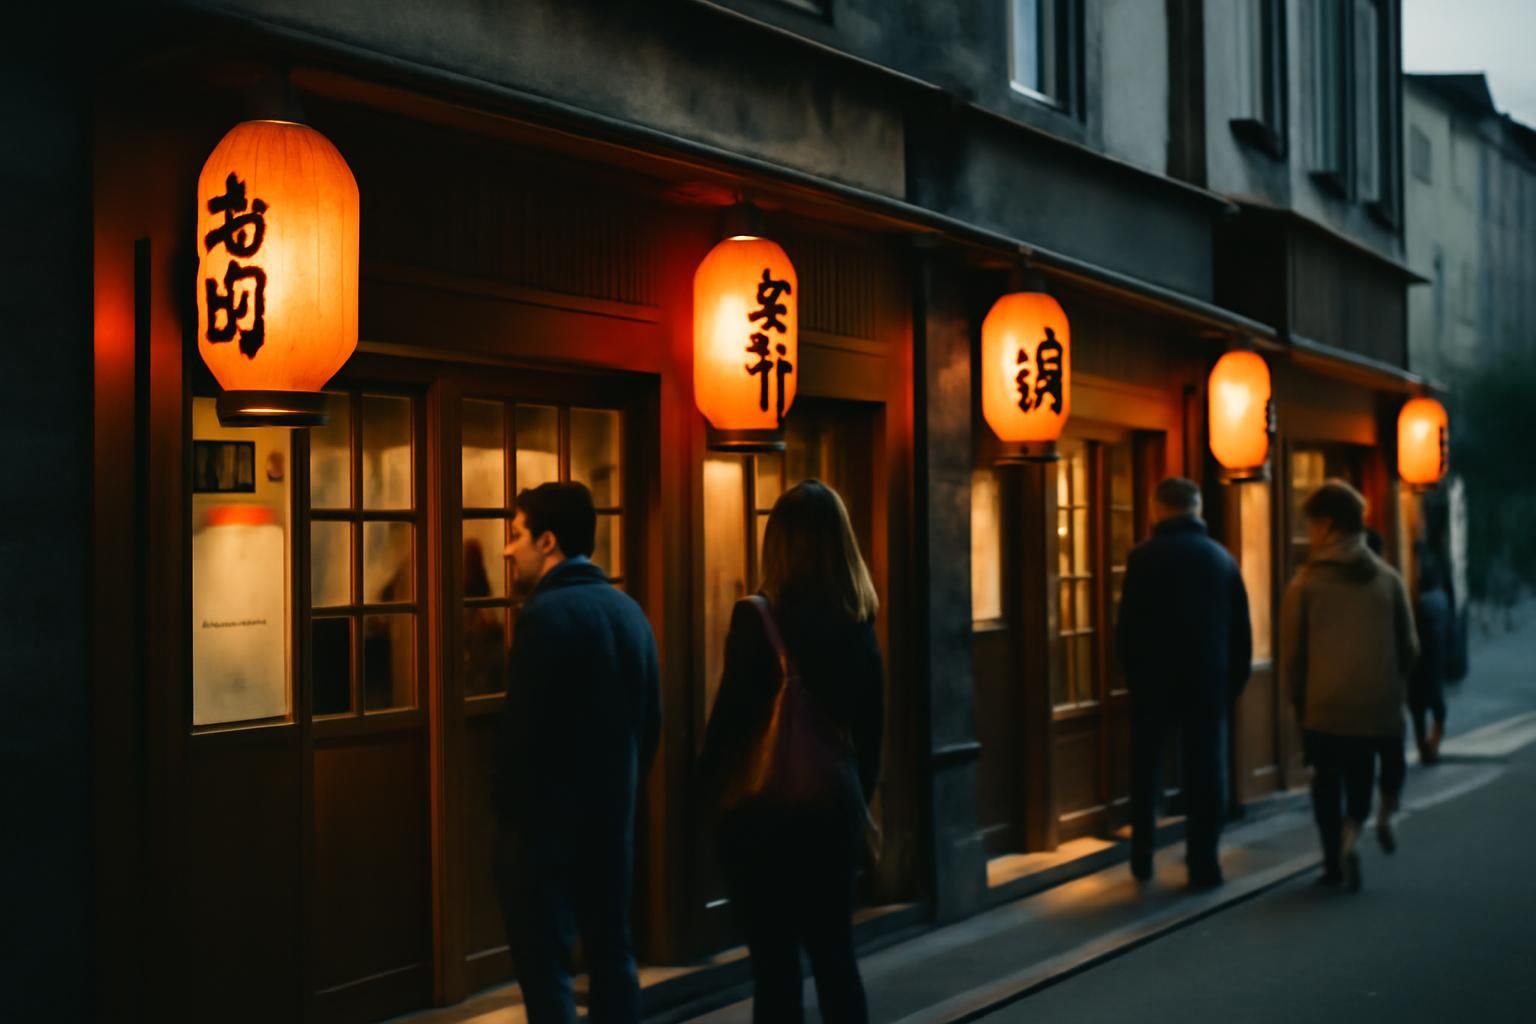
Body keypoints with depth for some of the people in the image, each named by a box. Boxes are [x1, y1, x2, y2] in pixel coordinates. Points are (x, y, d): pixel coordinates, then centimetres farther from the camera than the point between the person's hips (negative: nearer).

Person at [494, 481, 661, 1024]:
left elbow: (524, 729, -18)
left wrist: (509, 814, -7)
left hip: (545, 817, -7)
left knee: (544, 965, 0)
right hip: (613, 812, 7)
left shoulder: (545, 613, -15)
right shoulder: (629, 610, 7)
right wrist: (621, 787, 18)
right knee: (612, 953, 14)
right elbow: (650, 720, 10)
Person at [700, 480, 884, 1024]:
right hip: (836, 805, 5)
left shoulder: (757, 616, -12)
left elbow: (729, 715, -10)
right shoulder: (859, 621, 3)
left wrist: (710, 791, 3)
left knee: (775, 965, 2)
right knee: (835, 956, 14)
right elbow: (870, 728, 8)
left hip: (765, 809, -5)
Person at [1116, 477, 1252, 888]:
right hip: (1210, 680, 2)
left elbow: (1128, 626, -7)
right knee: (1206, 772, 6)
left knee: (1145, 769, 12)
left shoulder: (1144, 557, -6)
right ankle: (1202, 863, 4)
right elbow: (1241, 633, 7)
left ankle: (1142, 858, 13)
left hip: (1154, 680, -2)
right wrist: (1233, 683, 13)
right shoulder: (1222, 558, 5)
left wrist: (1132, 674, 5)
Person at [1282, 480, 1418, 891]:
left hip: (1324, 707, -2)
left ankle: (1334, 863, 13)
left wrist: (1299, 702, 8)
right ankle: (1351, 831, -9)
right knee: (1361, 779, 17)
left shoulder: (1306, 582, -8)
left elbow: (1291, 654, -5)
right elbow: (1409, 647, 5)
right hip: (1378, 709, 2)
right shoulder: (1387, 578, 1)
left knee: (1326, 780, 15)